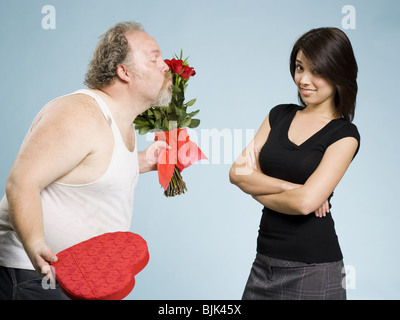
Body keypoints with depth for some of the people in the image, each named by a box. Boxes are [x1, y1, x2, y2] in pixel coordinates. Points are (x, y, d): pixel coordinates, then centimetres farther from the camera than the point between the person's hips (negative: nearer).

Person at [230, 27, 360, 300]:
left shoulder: (344, 134, -7)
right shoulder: (279, 115, 8)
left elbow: (305, 202, -19)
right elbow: (237, 173, -3)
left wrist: (255, 186, -5)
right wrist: (291, 187, -13)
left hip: (313, 267, -4)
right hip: (266, 260, 5)